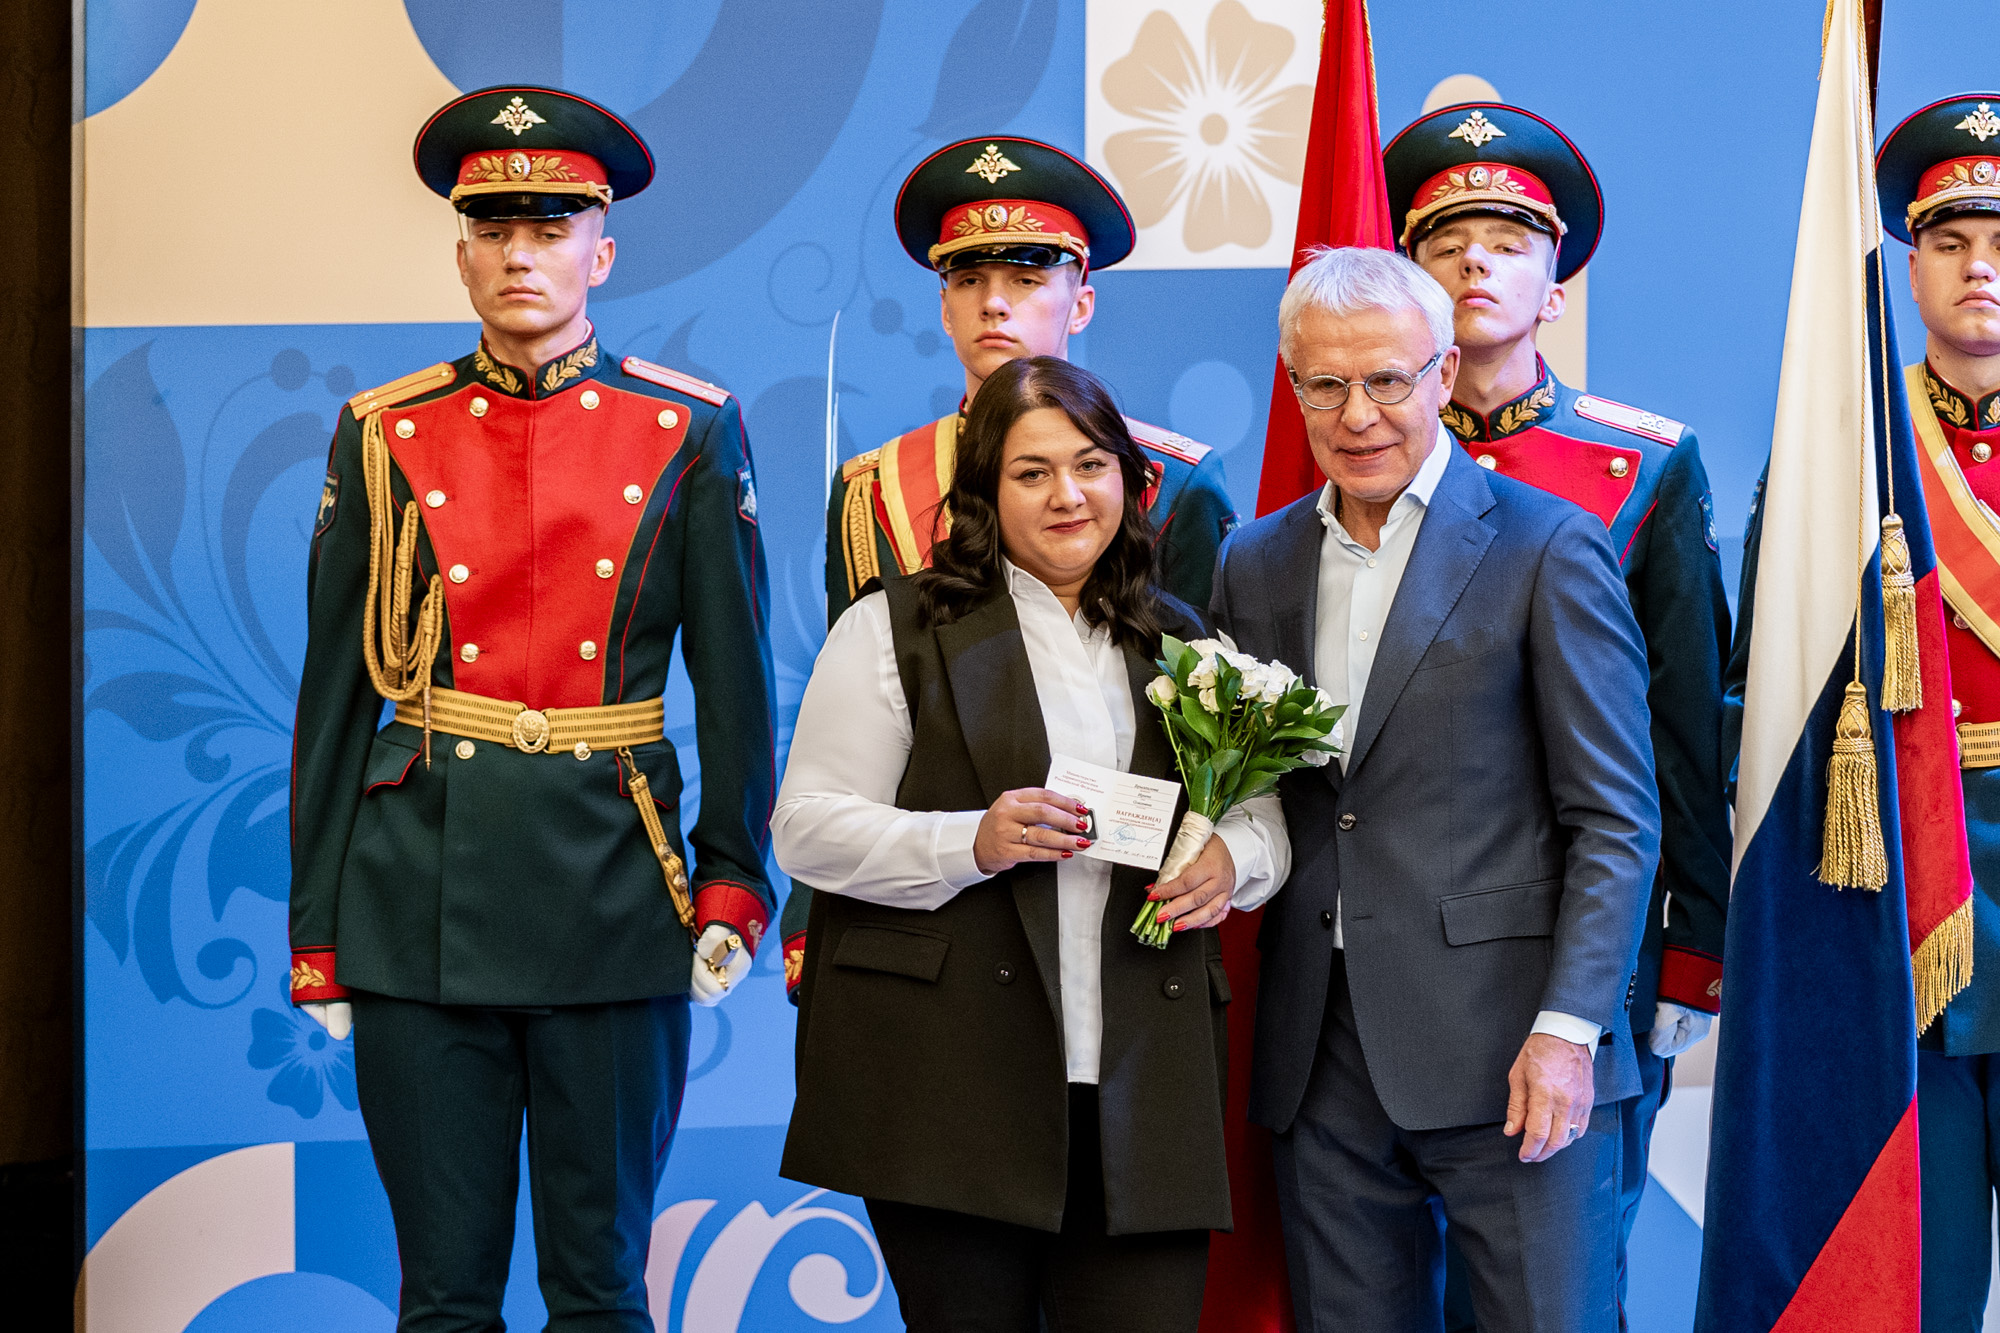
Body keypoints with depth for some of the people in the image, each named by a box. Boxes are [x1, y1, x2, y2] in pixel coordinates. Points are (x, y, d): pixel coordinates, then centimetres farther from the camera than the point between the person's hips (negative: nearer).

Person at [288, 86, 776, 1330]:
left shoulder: (688, 433, 4)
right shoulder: (386, 437, 5)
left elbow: (736, 676, 5)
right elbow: (335, 696, 7)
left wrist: (733, 884, -3)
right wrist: (316, 937, 5)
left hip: (612, 895, 0)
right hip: (421, 891, 1)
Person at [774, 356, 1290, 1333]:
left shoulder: (1179, 640, 18)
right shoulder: (898, 629, 5)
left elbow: (1260, 808, 21)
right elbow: (807, 829, -1)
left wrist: (1231, 859, -3)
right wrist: (973, 843, -16)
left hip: (1143, 1090, 3)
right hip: (949, 1080, -3)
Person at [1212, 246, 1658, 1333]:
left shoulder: (1549, 549, -2)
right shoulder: (1254, 564, 14)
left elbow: (1615, 819, -5)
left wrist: (1569, 1028, -14)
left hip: (1504, 1051, -4)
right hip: (1321, 1067, 5)